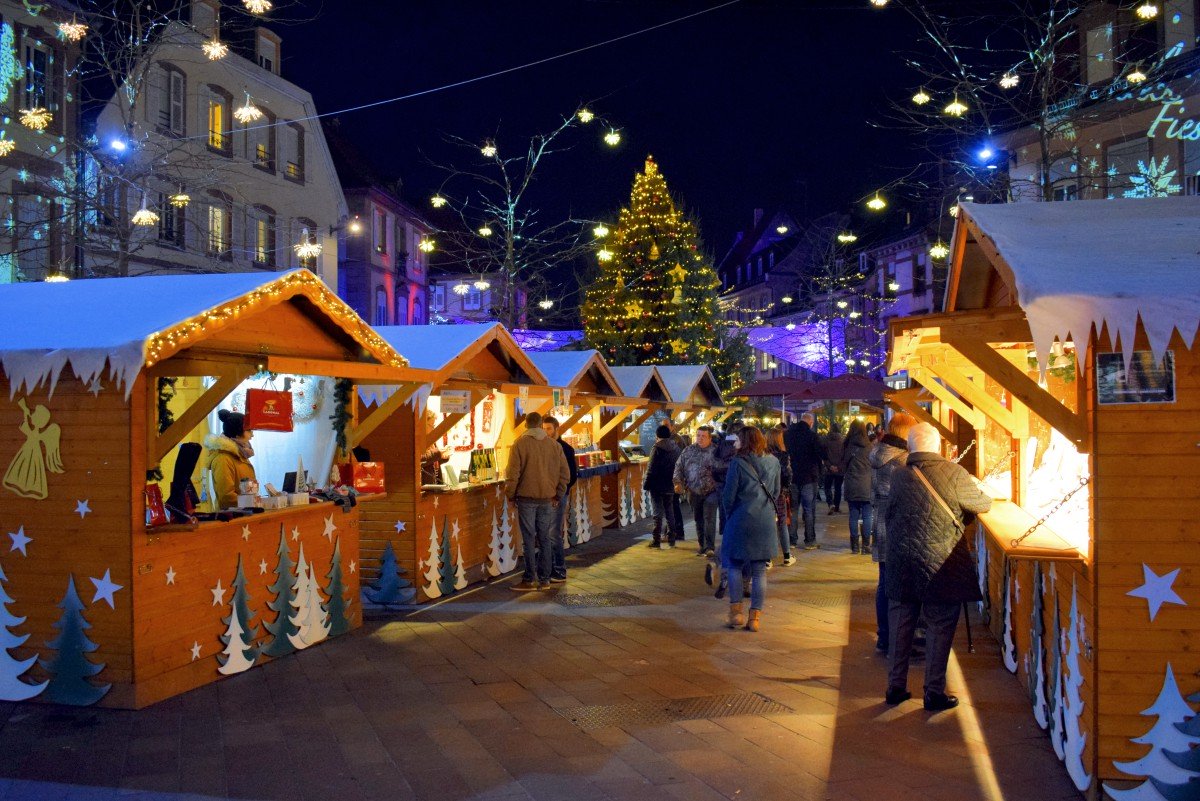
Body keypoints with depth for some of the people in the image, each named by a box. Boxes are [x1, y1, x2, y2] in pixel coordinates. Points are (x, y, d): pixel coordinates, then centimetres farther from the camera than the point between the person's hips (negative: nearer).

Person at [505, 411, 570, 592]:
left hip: (527, 498, -3)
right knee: (544, 539, 10)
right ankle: (544, 579, 15)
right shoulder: (554, 445, 4)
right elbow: (565, 474, 5)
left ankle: (530, 580, 4)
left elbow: (513, 474, -10)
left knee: (529, 539, 1)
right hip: (548, 499, 3)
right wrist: (558, 496, 14)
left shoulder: (520, 444, -7)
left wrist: (510, 495, 2)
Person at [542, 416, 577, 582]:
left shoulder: (565, 448, -5)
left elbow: (573, 474, -6)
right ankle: (550, 569, 18)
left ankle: (560, 572, 1)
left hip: (558, 496, -6)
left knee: (555, 535, -7)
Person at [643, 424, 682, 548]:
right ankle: (671, 538, 18)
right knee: (669, 511, 15)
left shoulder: (657, 448, -13)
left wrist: (646, 485, -9)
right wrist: (675, 482, 16)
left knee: (658, 512, -3)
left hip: (657, 486, -6)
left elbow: (651, 469, -14)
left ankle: (657, 540, -3)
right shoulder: (676, 447, 6)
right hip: (670, 485, 6)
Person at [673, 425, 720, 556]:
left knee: (709, 519, -12)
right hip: (694, 492, 4)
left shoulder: (715, 451, -4)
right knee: (698, 520, 13)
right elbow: (679, 466, 12)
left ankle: (710, 547, -10)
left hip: (711, 491, -4)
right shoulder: (689, 450, 7)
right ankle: (702, 545, 24)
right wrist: (678, 481, -1)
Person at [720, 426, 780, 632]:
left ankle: (736, 611, 6)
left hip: (741, 520, -4)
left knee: (734, 565, 12)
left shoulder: (737, 463, -11)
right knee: (760, 571, 8)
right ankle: (755, 617, 8)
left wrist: (729, 515, 10)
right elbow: (776, 492, 11)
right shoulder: (773, 462, 3)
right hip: (766, 522, 4)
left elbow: (729, 495, -7)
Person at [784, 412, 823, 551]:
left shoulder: (788, 434, 2)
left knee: (792, 508, 10)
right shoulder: (812, 435, -11)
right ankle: (809, 541, 3)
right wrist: (818, 472, 6)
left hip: (792, 476, 4)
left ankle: (792, 539, 10)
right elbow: (820, 455, -8)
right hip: (808, 477, -4)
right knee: (809, 509, 2)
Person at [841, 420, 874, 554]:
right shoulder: (869, 446, -5)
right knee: (867, 516, 3)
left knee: (853, 516, 6)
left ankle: (855, 545, 9)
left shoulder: (847, 446, -1)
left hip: (851, 487, 1)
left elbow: (843, 465, 8)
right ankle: (866, 545, 3)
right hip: (867, 487, -1)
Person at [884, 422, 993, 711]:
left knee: (900, 626, 13)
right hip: (941, 566, -3)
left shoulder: (899, 476, -1)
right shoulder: (953, 473, -10)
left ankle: (895, 687, 21)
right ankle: (934, 693, 14)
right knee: (939, 628, 8)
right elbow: (982, 505, 3)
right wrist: (985, 496, 25)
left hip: (901, 564, 3)